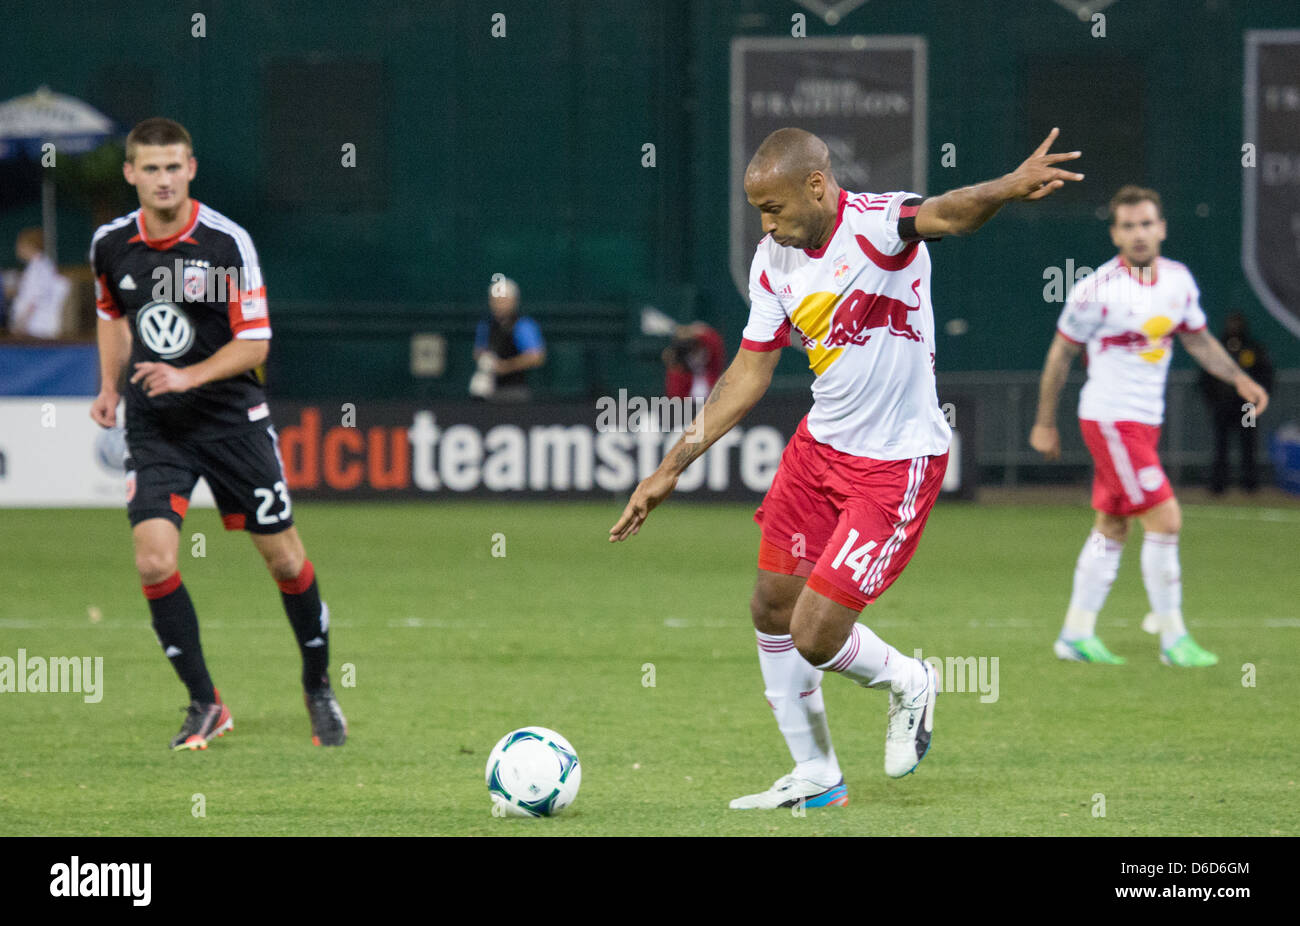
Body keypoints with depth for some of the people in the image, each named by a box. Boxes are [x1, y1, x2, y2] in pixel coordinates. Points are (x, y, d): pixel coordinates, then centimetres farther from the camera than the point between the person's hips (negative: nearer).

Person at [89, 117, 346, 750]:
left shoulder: (227, 243, -13)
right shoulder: (110, 244, -2)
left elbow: (254, 343, -12)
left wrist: (189, 376, -24)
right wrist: (109, 387, 10)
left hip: (231, 418, -2)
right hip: (153, 429, 2)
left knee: (283, 557, 3)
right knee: (153, 560, -14)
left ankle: (318, 686, 26)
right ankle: (204, 704, 0)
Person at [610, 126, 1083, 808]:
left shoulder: (874, 224, -21)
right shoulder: (773, 261, 1)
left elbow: (946, 213, -44)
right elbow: (749, 375, 11)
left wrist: (1009, 187, -67)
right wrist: (672, 468, 11)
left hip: (898, 463, -8)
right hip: (820, 445, 8)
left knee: (816, 638, -10)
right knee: (771, 609, 12)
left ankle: (907, 684, 23)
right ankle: (814, 777, 29)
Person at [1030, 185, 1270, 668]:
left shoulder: (1178, 279, 3)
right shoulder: (1098, 290, -15)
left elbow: (1198, 339, 18)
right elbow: (1061, 353, -5)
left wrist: (1239, 378, 4)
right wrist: (1044, 423, 0)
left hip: (1145, 420, 7)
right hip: (1110, 421, -7)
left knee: (1111, 527, 12)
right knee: (1165, 519, -12)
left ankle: (1076, 634, 19)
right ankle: (1173, 638, -4)